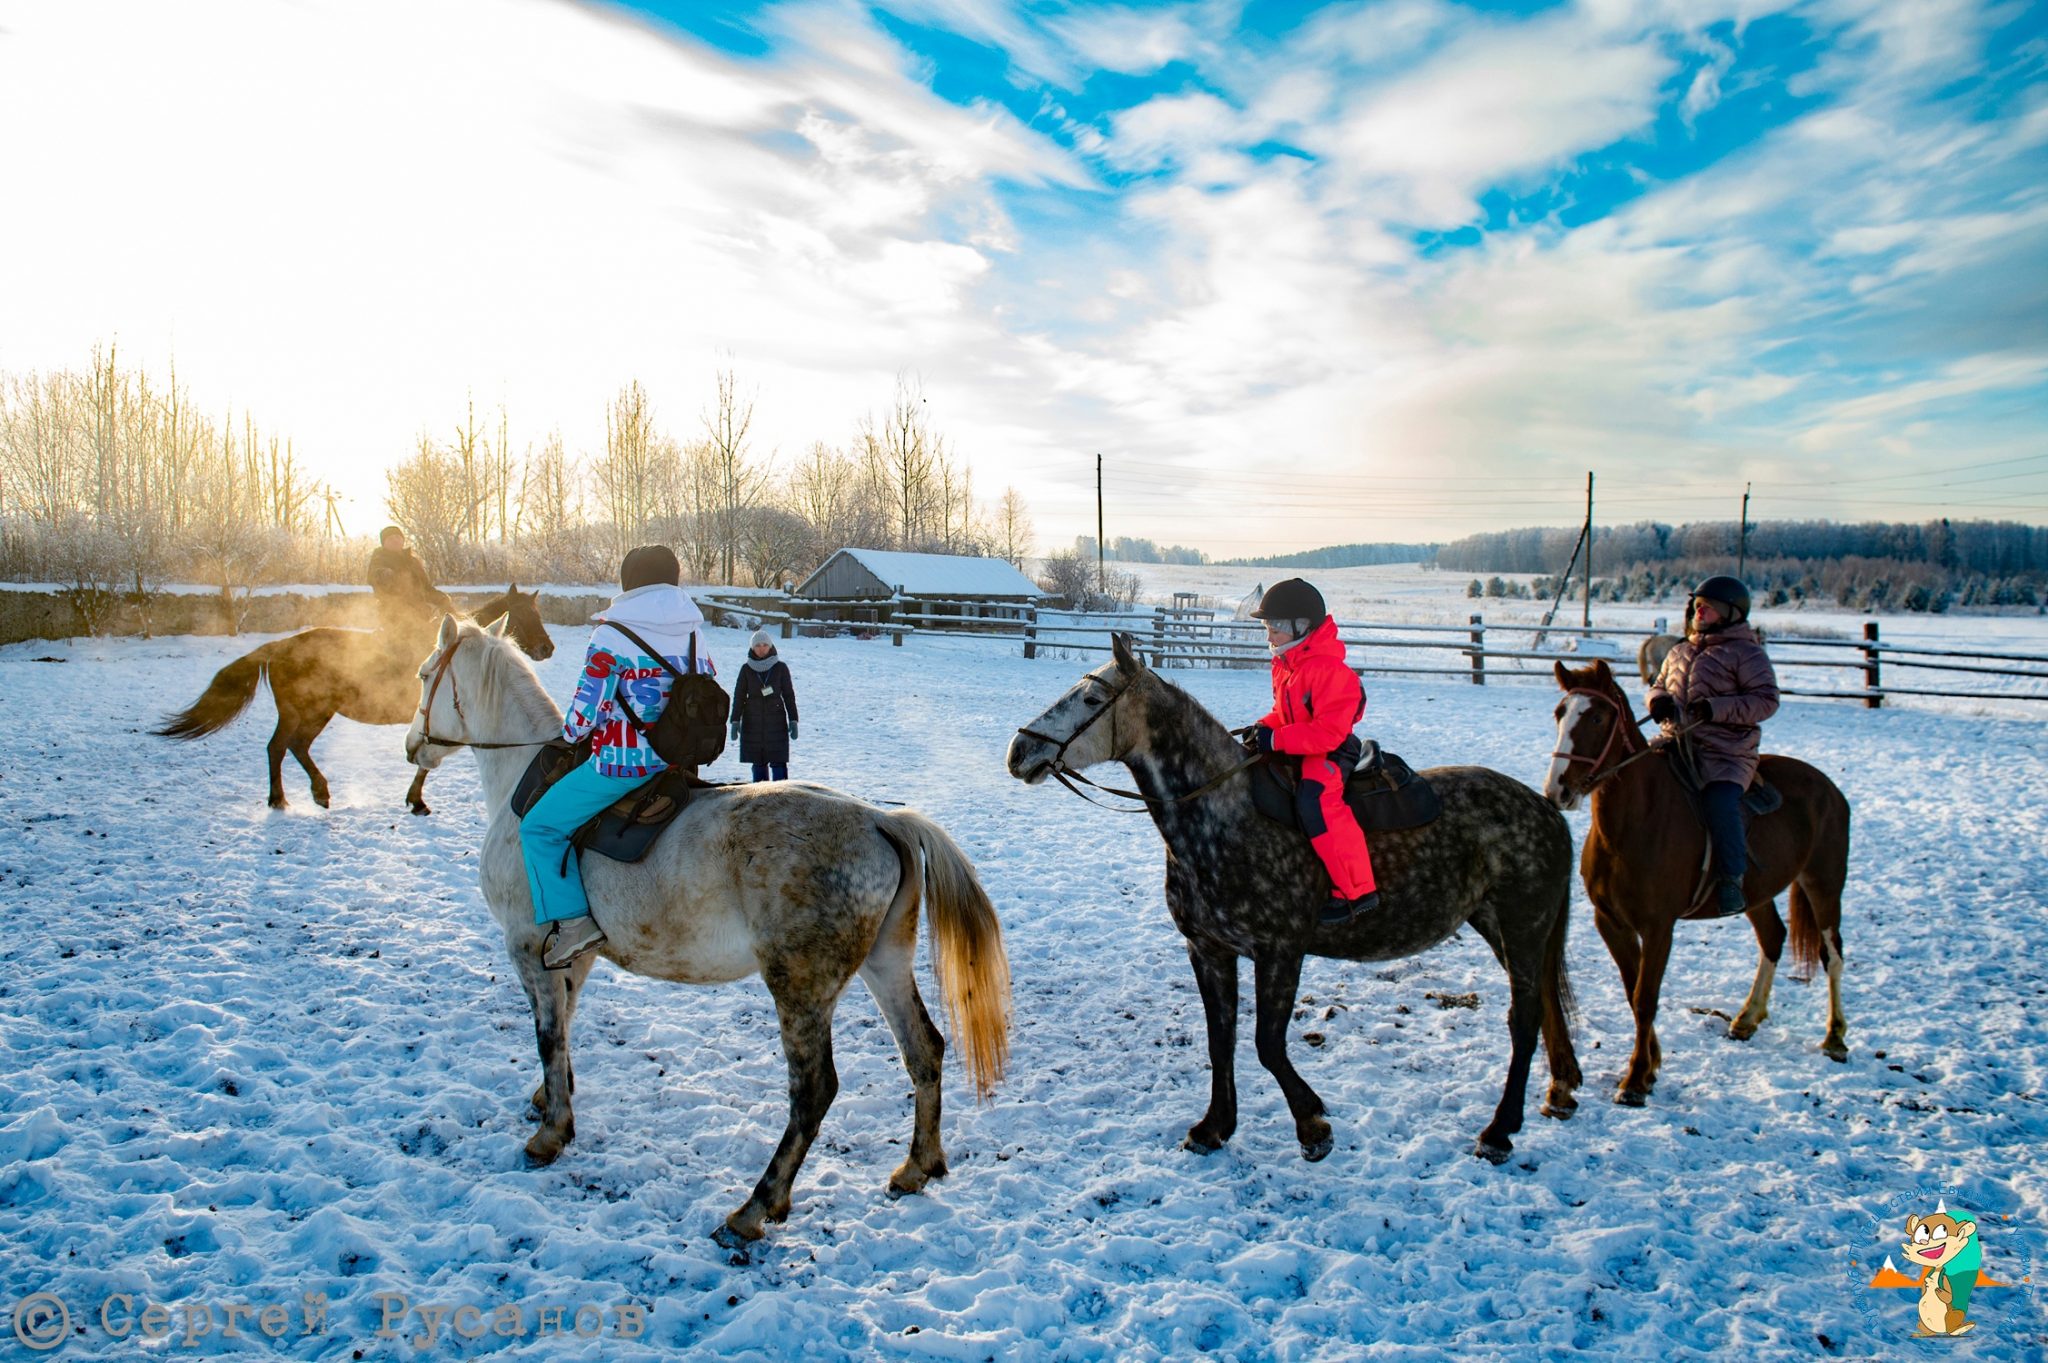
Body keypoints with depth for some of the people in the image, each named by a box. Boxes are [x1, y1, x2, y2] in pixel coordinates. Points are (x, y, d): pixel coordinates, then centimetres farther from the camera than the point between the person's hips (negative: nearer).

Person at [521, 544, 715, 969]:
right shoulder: (695, 632, 7)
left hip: (622, 760, -7)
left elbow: (588, 706, -10)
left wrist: (571, 733, 11)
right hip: (679, 760, 7)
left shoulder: (611, 634, -11)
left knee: (540, 827, 6)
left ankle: (572, 920, -6)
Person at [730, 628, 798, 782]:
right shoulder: (746, 669, 3)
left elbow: (789, 695, 4)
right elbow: (739, 696, 5)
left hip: (776, 722, -1)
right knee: (758, 763, 5)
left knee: (778, 762, -6)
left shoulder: (780, 668, 1)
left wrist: (793, 721, -1)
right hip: (752, 723, 1)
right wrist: (735, 721, -2)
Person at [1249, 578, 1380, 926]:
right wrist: (1264, 728, 0)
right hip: (1296, 751, 11)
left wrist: (1276, 739, -28)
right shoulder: (1284, 664, 8)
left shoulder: (1329, 671, -23)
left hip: (1330, 753, -11)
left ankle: (1357, 891, -30)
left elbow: (1328, 733, -28)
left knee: (1315, 801, -34)